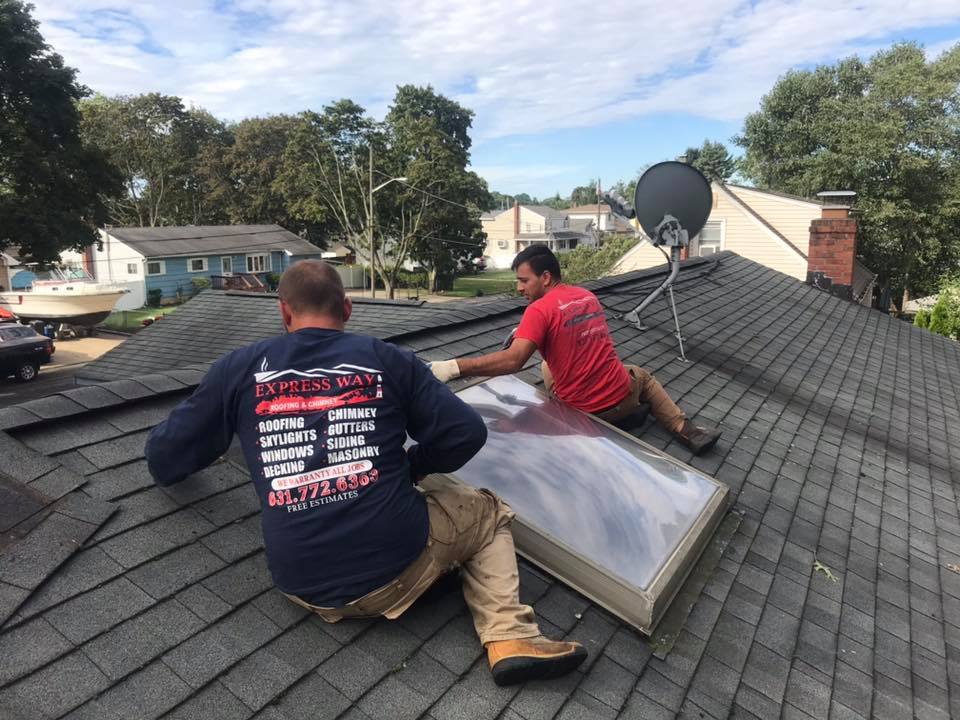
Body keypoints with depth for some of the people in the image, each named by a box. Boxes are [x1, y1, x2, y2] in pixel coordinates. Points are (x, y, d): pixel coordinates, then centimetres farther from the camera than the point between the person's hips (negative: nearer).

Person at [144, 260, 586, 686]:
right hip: (397, 564, -3)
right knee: (490, 512, 24)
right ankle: (508, 638, 5)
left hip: (302, 585, 4)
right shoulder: (385, 358, 2)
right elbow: (466, 434, 1)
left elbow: (164, 459, 14)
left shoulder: (238, 368, 5)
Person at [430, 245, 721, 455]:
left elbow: (512, 360, -31)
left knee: (546, 367, 25)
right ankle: (686, 429, 17)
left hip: (583, 412, -3)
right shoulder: (588, 296, 6)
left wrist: (453, 367, -33)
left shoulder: (539, 310, -17)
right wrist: (527, 333, 13)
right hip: (623, 397, 4)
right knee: (643, 375, 37)